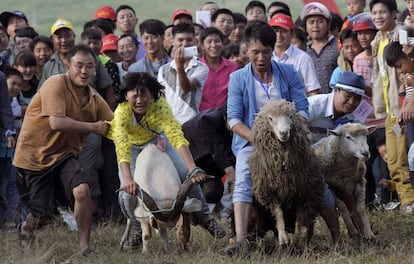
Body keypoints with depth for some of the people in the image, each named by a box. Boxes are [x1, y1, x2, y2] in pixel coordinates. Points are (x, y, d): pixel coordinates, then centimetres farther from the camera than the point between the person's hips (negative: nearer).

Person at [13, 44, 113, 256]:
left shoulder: (94, 98, 4)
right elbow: (57, 122, -28)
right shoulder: (56, 85, -18)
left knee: (82, 190, -24)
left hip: (64, 154, 5)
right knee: (42, 213, 1)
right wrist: (93, 127, -21)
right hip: (35, 156, -5)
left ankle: (84, 246, -13)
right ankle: (27, 229, 39)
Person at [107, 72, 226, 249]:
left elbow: (177, 136, -46)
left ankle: (203, 216, 6)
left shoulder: (159, 106, -35)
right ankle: (139, 227, 9)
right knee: (129, 191, -19)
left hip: (156, 139, 1)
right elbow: (122, 148, -48)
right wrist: (128, 179, -63)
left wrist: (193, 168, -59)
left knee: (187, 175, -15)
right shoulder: (122, 113, -36)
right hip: (132, 145, -1)